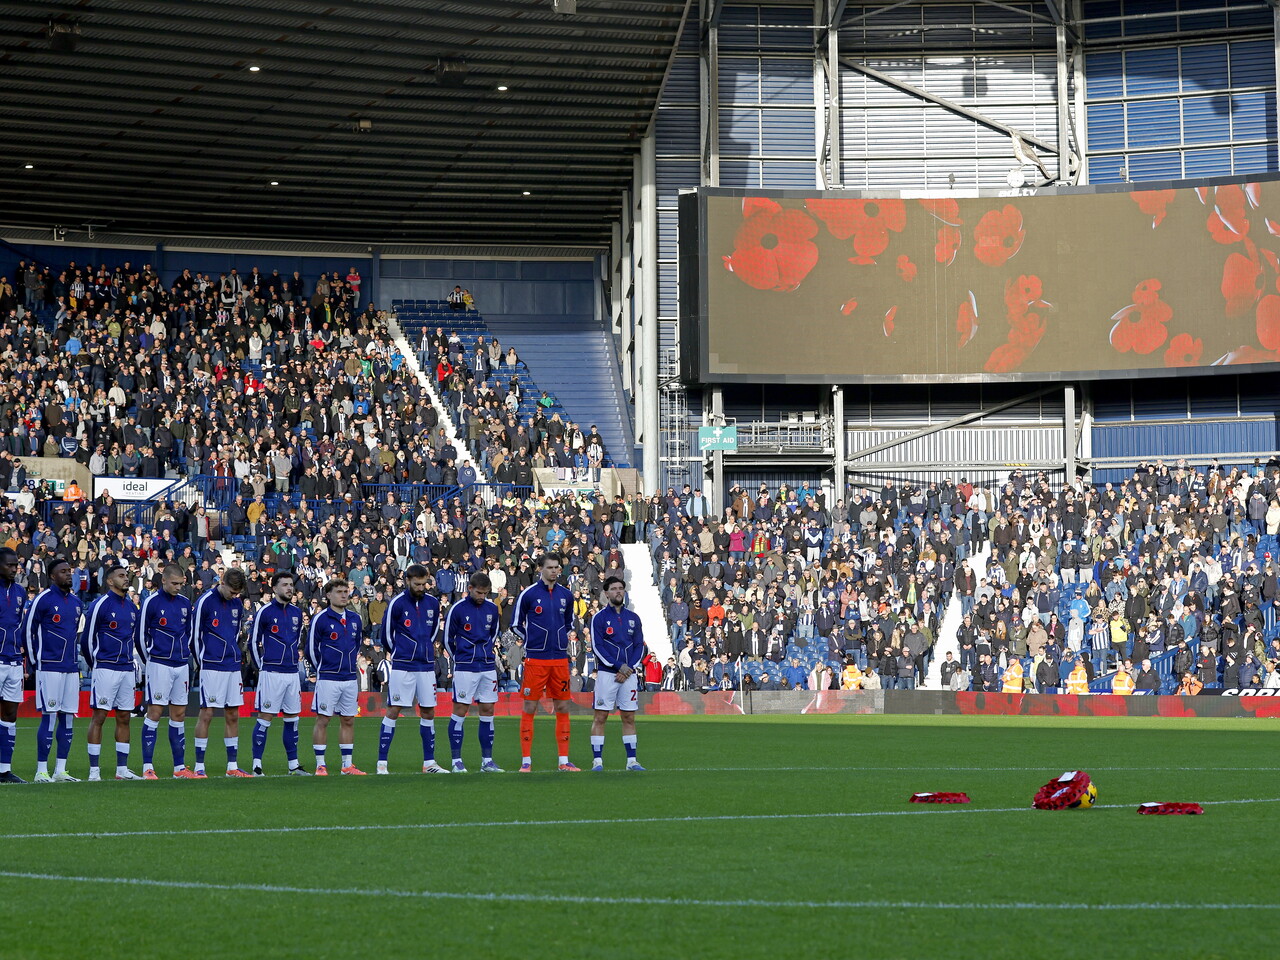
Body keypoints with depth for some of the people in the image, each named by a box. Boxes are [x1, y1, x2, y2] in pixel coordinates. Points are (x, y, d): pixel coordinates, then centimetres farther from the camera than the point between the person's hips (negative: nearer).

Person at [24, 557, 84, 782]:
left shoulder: (76, 602, 15)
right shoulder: (43, 600, -7)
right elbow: (28, 631, -4)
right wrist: (35, 661, -1)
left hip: (71, 668, 7)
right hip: (49, 668, -7)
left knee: (68, 719, 6)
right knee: (49, 718, -8)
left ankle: (61, 770, 11)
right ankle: (41, 771, -4)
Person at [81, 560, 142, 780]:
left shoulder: (131, 607, 13)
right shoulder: (100, 605, -8)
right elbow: (86, 638, -3)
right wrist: (95, 665, 6)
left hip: (127, 669, 7)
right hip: (105, 669, -7)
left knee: (124, 717, 8)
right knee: (99, 716, -6)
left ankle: (122, 769, 13)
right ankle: (94, 771, -6)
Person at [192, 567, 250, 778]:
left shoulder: (237, 604, 11)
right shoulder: (205, 601, -8)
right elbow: (195, 634, -4)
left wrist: (233, 656, 14)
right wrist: (202, 663, 0)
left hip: (232, 666, 6)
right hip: (212, 667, -6)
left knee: (233, 715, 7)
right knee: (206, 714, -6)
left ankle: (232, 766, 12)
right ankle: (199, 766, -2)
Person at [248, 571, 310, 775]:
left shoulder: (297, 612, 11)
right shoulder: (265, 611, -6)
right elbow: (253, 642, -2)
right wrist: (262, 666, 2)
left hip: (292, 673, 6)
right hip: (271, 673, -6)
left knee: (292, 718, 8)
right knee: (265, 718, -6)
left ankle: (294, 764, 14)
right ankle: (257, 765, -3)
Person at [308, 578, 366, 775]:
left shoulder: (355, 619, 10)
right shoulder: (321, 619, -7)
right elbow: (311, 648, -1)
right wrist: (322, 669, 8)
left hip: (350, 678, 5)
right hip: (328, 678, -5)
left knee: (348, 720, 7)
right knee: (323, 720, -3)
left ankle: (347, 765, 13)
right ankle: (320, 765, 1)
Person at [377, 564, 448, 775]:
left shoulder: (433, 603, 7)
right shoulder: (397, 603, -7)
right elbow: (386, 634, 1)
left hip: (426, 666, 5)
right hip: (402, 667, -5)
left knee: (428, 712, 7)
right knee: (393, 711, -6)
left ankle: (429, 763, 15)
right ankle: (381, 763, -3)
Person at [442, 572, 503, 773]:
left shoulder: (492, 608, 7)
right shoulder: (457, 609, -7)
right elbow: (448, 639, 2)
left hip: (488, 667, 5)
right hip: (465, 668, -5)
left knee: (488, 711, 5)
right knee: (460, 710, -4)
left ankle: (487, 760, 10)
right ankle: (457, 760, 1)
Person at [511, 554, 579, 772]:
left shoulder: (566, 595, 9)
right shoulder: (528, 594, -4)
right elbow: (516, 624, 5)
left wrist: (562, 639, 13)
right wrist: (531, 640, 3)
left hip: (560, 659, 4)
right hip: (535, 659, -4)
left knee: (562, 708, 4)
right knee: (529, 708, -2)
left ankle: (564, 760, 9)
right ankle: (526, 760, 2)